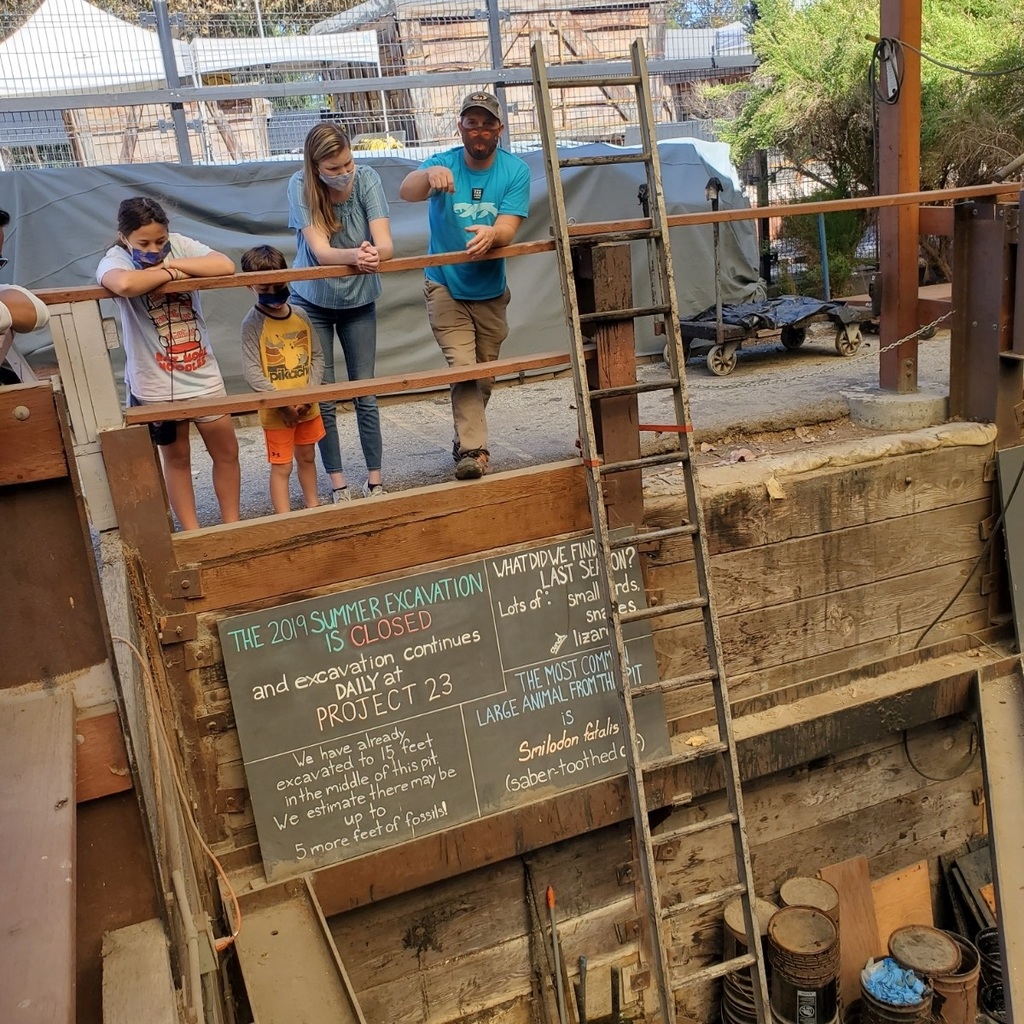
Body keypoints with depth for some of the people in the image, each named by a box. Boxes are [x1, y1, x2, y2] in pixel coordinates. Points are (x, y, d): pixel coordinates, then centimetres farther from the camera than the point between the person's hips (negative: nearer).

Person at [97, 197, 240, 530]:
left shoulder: (180, 245, -4)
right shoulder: (115, 259, -13)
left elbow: (225, 266, -20)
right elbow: (124, 284, -39)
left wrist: (171, 264, -20)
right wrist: (167, 273, -22)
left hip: (202, 374, 3)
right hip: (155, 384, -3)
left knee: (226, 452, 11)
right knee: (176, 457, 13)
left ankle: (232, 525, 28)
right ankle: (192, 533, 26)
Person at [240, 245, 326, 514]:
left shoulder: (300, 316, 0)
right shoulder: (253, 323, -15)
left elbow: (317, 356, 3)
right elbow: (251, 370, -19)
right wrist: (283, 403, -22)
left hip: (307, 406, 5)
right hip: (276, 411, -5)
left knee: (307, 457, 21)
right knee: (281, 466, 4)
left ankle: (313, 507, 39)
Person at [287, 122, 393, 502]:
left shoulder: (366, 178, -17)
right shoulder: (300, 186, -20)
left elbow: (385, 244, -25)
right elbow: (320, 251, -29)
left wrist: (373, 253, -49)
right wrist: (354, 256, -50)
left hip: (359, 300, 1)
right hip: (312, 302, -1)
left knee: (365, 393, 4)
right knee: (323, 399, 1)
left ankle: (374, 480, 15)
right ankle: (338, 484, 14)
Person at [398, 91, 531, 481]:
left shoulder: (515, 171, -9)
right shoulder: (443, 163, -11)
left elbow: (507, 229, -20)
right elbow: (406, 192, -30)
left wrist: (490, 234, -43)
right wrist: (429, 174, -52)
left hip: (491, 291, 2)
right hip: (446, 287, -2)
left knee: (484, 377, 13)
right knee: (463, 367, -17)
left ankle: (465, 440, 34)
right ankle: (473, 449, -16)